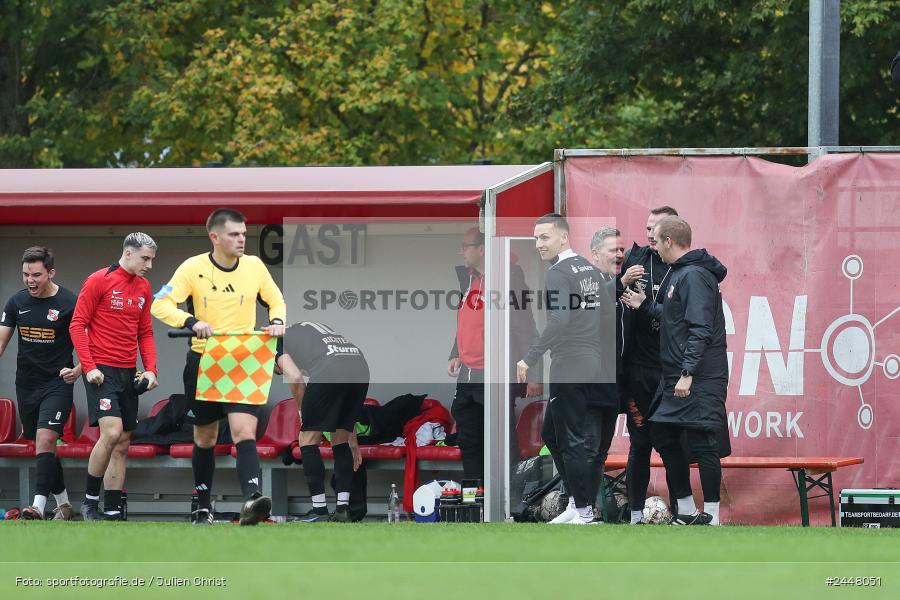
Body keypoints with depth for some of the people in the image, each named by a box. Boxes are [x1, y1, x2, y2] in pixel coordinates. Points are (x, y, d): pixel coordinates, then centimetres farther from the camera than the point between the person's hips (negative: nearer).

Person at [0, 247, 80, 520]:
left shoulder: (69, 303, -10)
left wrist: (78, 370, -17)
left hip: (57, 383, -5)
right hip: (27, 385, 5)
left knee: (45, 439, -19)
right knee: (43, 445, 11)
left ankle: (39, 506, -26)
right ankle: (63, 503, 24)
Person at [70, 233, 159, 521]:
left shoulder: (143, 287, 13)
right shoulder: (99, 281, -7)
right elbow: (77, 325, -7)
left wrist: (150, 369, 5)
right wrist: (89, 367, -14)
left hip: (128, 374, 7)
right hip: (101, 372, -7)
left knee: (122, 444, 5)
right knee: (112, 432, -20)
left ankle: (112, 513, 8)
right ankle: (90, 500, -7)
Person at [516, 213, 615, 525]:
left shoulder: (559, 273, -13)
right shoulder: (591, 270, 14)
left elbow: (559, 320, -27)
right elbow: (607, 316, 17)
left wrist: (530, 359, -26)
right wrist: (606, 356, 26)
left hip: (570, 370, -9)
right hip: (593, 368, 9)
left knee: (571, 442, -2)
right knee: (551, 433, 18)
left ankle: (584, 514, 1)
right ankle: (577, 502, 18)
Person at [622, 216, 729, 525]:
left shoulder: (695, 276, -15)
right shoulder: (681, 273, 16)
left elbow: (700, 329, -22)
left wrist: (688, 374, -26)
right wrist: (645, 305, 24)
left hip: (699, 380, -11)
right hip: (677, 376, 11)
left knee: (700, 443, -8)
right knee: (663, 435, 15)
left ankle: (711, 517, -4)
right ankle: (686, 512, 22)